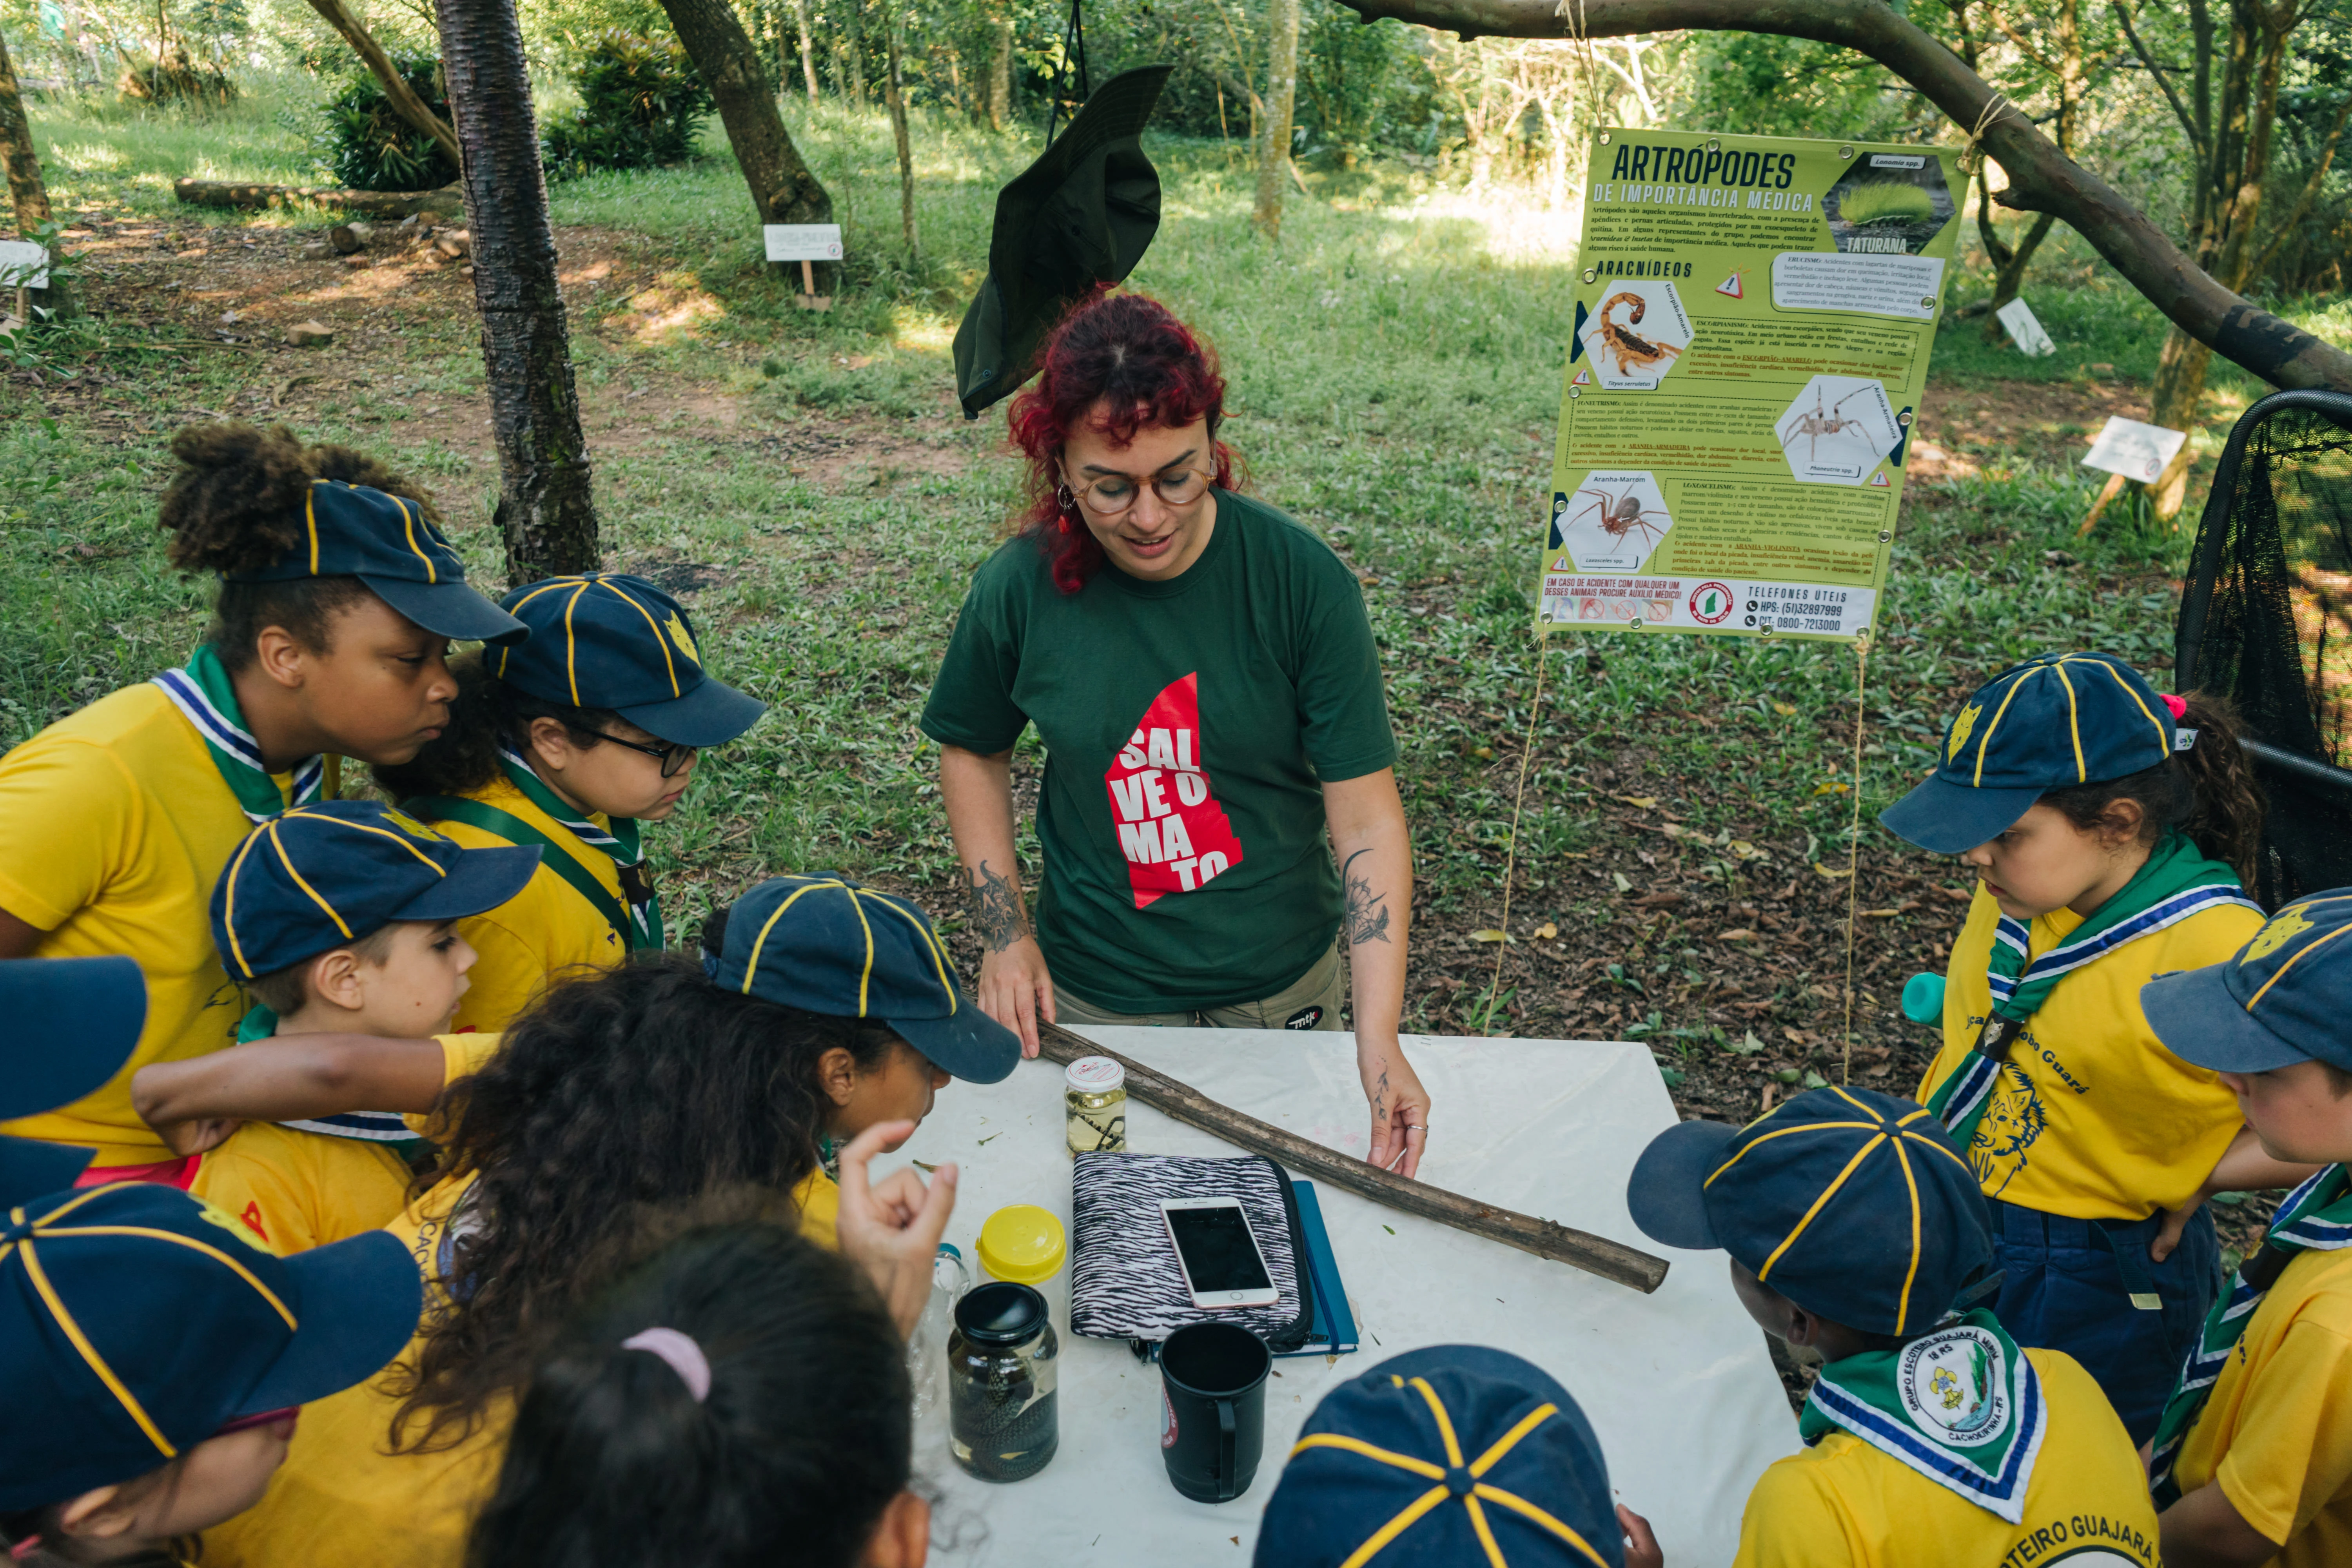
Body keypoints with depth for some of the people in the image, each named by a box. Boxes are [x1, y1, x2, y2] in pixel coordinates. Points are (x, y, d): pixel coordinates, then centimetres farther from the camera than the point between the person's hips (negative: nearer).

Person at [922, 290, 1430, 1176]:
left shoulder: (1301, 578, -19)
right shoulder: (1021, 587, -14)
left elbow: (1366, 815, -19)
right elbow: (973, 749, 4)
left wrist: (1379, 1033, -26)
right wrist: (1005, 934, -4)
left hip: (1282, 985, 0)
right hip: (1093, 999, 1)